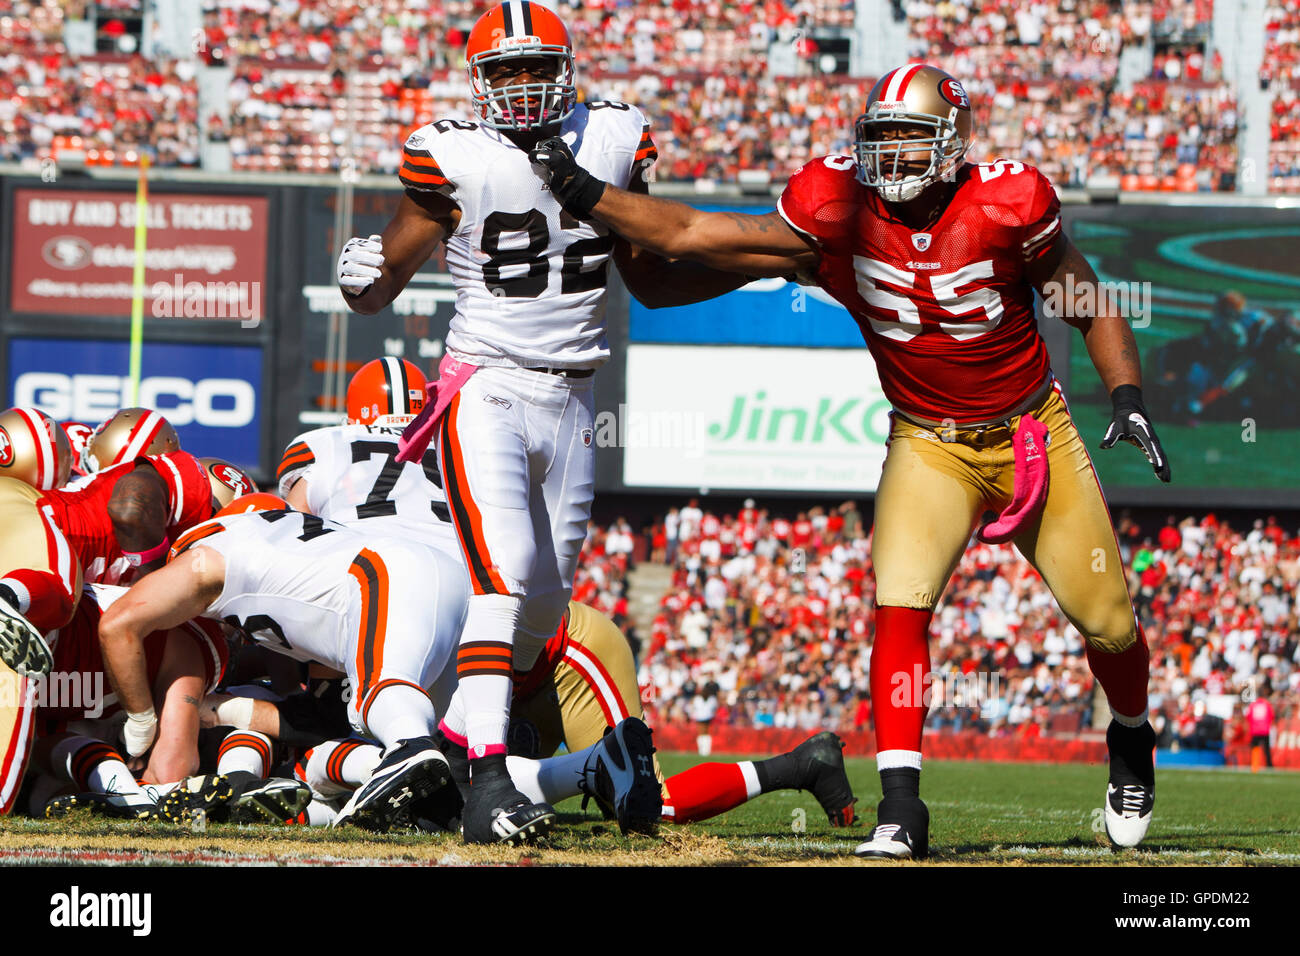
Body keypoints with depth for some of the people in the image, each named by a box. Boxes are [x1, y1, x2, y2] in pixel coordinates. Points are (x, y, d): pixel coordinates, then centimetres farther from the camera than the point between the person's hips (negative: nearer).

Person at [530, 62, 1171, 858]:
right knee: (900, 605, -22)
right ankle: (901, 807, -20)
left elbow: (1092, 308, -4)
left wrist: (1128, 398, -17)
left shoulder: (1008, 207, -18)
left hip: (1032, 433, 0)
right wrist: (584, 194, -21)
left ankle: (1131, 740, 40)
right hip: (928, 447, 1)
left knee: (1107, 620, 6)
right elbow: (692, 235, -15)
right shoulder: (839, 215, -15)